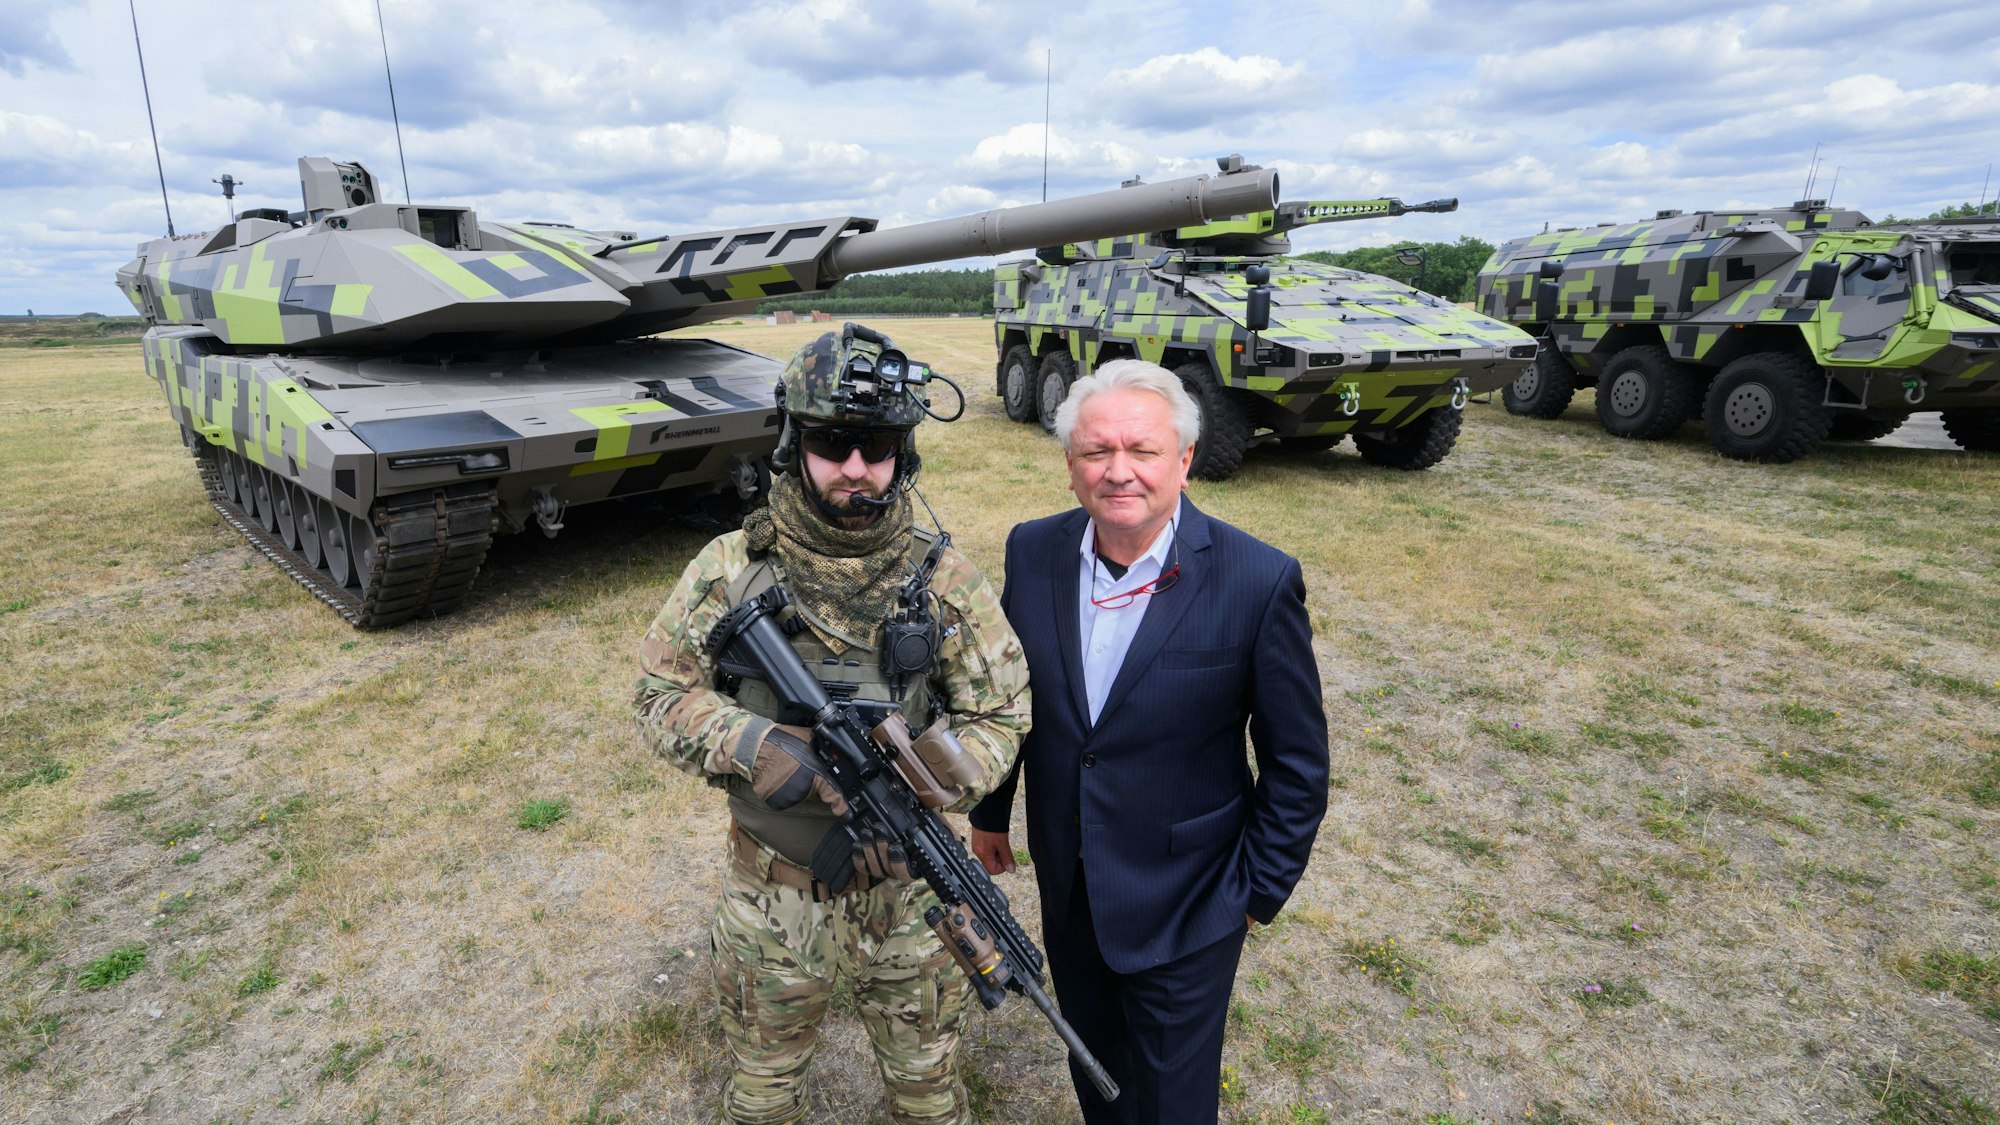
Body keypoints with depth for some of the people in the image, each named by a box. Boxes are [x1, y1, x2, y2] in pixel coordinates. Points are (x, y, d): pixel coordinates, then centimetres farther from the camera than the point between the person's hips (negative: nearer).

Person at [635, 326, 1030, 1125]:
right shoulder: (732, 568, -11)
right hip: (771, 888, 0)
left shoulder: (942, 579, -12)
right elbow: (662, 696, -5)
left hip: (906, 887, 0)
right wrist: (751, 745, -24)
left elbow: (999, 715, -7)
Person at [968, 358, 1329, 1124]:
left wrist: (1260, 890, -6)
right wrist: (989, 811, 12)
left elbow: (1297, 763, -11)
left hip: (1185, 905, -4)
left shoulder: (1258, 581, -22)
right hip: (1066, 881, 4)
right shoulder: (1033, 552, -10)